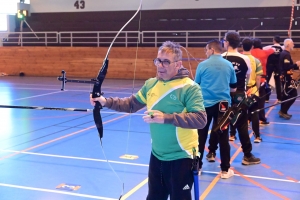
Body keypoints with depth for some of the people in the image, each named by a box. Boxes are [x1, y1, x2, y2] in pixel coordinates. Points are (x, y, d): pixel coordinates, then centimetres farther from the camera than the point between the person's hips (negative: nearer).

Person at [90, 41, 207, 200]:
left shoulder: (190, 88, -18)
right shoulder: (151, 84, 2)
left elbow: (200, 119, -26)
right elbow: (132, 103, 8)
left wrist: (166, 118, -32)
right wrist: (106, 102, -7)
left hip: (180, 157, -6)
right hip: (157, 155, 6)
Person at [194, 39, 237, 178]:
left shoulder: (203, 65, -3)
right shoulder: (229, 65, 3)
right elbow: (233, 88, 9)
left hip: (205, 104, -1)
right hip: (223, 104, 1)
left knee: (201, 137, 9)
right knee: (223, 137, 6)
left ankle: (197, 167, 17)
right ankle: (225, 170, 11)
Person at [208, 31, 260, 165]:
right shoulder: (244, 59, -7)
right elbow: (248, 77, 4)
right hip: (238, 95, -1)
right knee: (242, 125, 3)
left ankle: (211, 152, 19)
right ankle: (247, 156, 7)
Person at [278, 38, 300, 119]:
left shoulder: (284, 53, 13)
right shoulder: (286, 54, -18)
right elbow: (287, 67, -26)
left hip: (284, 77, 11)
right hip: (286, 77, -11)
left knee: (286, 94, 16)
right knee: (293, 94, -8)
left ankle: (283, 112, 22)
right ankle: (283, 111, -5)